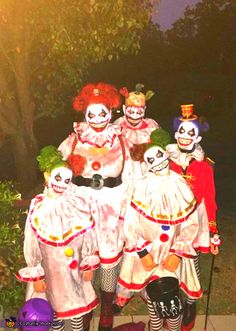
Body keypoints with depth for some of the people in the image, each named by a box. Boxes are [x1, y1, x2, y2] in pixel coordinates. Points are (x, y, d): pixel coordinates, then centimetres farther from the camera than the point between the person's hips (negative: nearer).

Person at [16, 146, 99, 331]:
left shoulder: (78, 204, -14)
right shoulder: (37, 208, -18)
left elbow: (88, 235, -4)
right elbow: (31, 245, -10)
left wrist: (89, 265, 1)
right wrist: (36, 275, -6)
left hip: (75, 266, 2)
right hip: (51, 269, -1)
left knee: (77, 302, 21)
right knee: (54, 305, 18)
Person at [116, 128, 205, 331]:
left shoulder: (181, 186, -8)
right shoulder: (141, 187, -11)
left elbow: (191, 225, -5)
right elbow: (131, 224, -9)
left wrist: (177, 253, -10)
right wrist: (143, 253, -10)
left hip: (172, 255, 0)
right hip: (147, 252, 0)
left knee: (169, 300, -1)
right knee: (152, 298, 15)